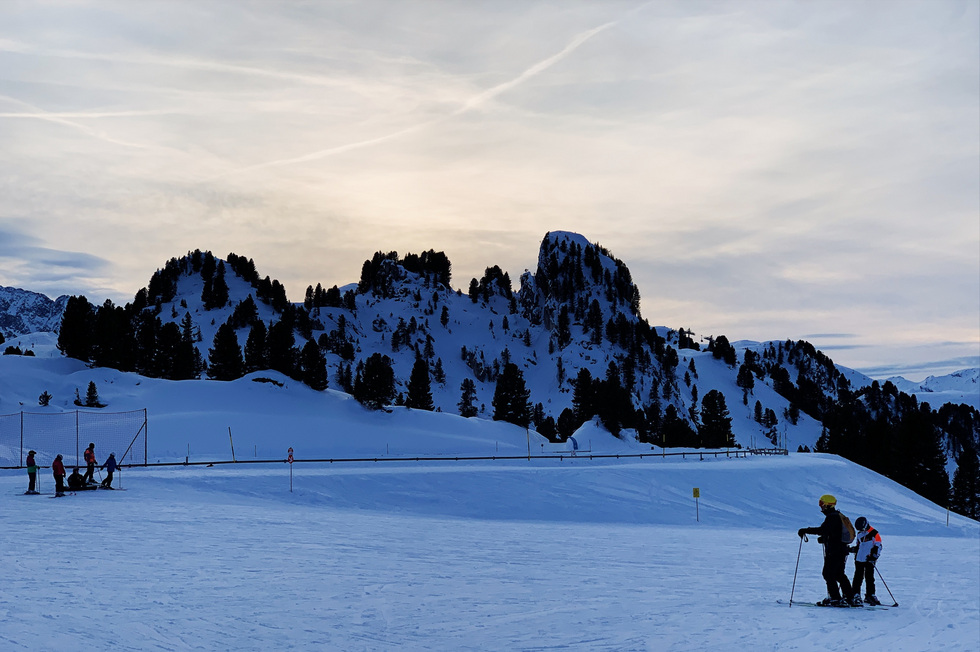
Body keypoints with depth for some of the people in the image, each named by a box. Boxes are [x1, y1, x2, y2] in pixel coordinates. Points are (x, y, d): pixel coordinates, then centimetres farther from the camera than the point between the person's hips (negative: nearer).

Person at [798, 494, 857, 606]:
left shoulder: (831, 517, -15)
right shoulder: (839, 516, 16)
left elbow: (822, 530, -26)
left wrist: (805, 530, -23)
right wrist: (824, 538, 27)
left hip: (833, 551, -10)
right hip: (842, 550, 10)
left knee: (828, 574, -5)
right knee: (840, 574, 18)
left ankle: (835, 598, -7)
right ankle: (849, 598, 20)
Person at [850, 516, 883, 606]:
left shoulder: (874, 534, -6)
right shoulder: (859, 534, 13)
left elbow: (878, 547, -8)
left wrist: (874, 556, -19)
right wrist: (853, 549, 5)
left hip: (869, 560, -5)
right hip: (859, 559, 5)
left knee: (869, 578, -2)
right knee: (858, 578, 4)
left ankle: (870, 596, 4)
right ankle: (855, 594, 7)